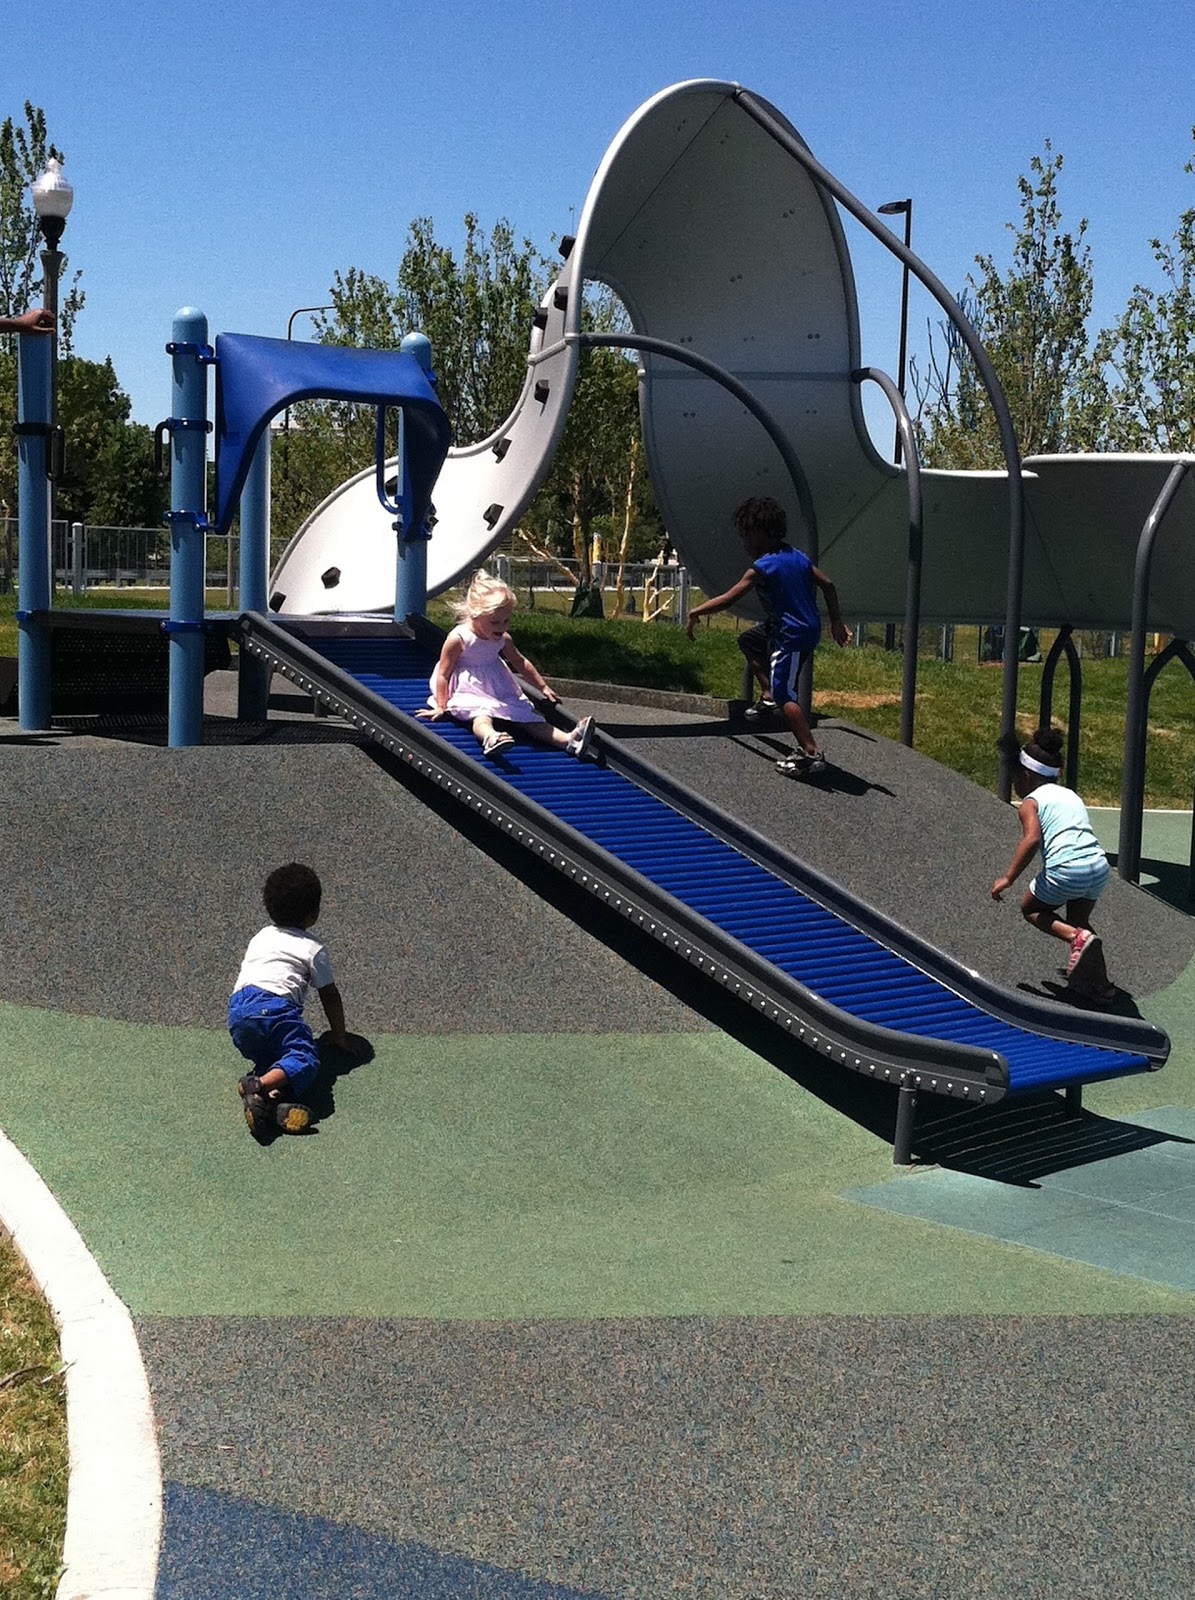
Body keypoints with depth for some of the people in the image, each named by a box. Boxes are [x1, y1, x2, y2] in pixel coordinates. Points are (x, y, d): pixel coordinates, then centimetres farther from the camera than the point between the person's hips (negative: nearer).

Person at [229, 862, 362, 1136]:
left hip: (237, 1011, 6)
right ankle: (261, 1084, -40)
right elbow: (329, 995, 20)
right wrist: (340, 1036, 33)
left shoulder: (260, 937, 32)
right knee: (305, 1058, -12)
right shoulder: (313, 949, 14)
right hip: (274, 1006, -6)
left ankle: (272, 1096, -24)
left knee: (269, 1059, 10)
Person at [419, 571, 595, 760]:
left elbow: (520, 663, 21)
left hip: (500, 691, 6)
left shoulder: (503, 639, 4)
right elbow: (444, 674, -10)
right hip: (469, 692, -6)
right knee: (482, 715, -38)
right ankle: (490, 738, -72)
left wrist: (543, 687, 27)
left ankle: (569, 740, -28)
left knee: (528, 716, -11)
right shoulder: (458, 639, -15)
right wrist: (441, 706, -10)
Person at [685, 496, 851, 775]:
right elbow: (827, 585, 10)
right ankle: (770, 697, 24)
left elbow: (728, 599, -13)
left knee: (784, 694, -9)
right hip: (810, 630, 9)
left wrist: (695, 612, -1)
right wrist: (836, 621, 16)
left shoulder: (761, 568, -12)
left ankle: (812, 754, -17)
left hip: (791, 636, -9)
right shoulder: (798, 556, 10)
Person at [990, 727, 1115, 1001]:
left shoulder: (1031, 802, 4)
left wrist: (1008, 878, -10)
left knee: (1031, 909, 19)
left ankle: (1077, 937, -4)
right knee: (1078, 920, 27)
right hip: (1099, 865, 7)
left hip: (1066, 870, -7)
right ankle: (1100, 983, 19)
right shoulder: (1071, 795, 24)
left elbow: (1032, 839, -14)